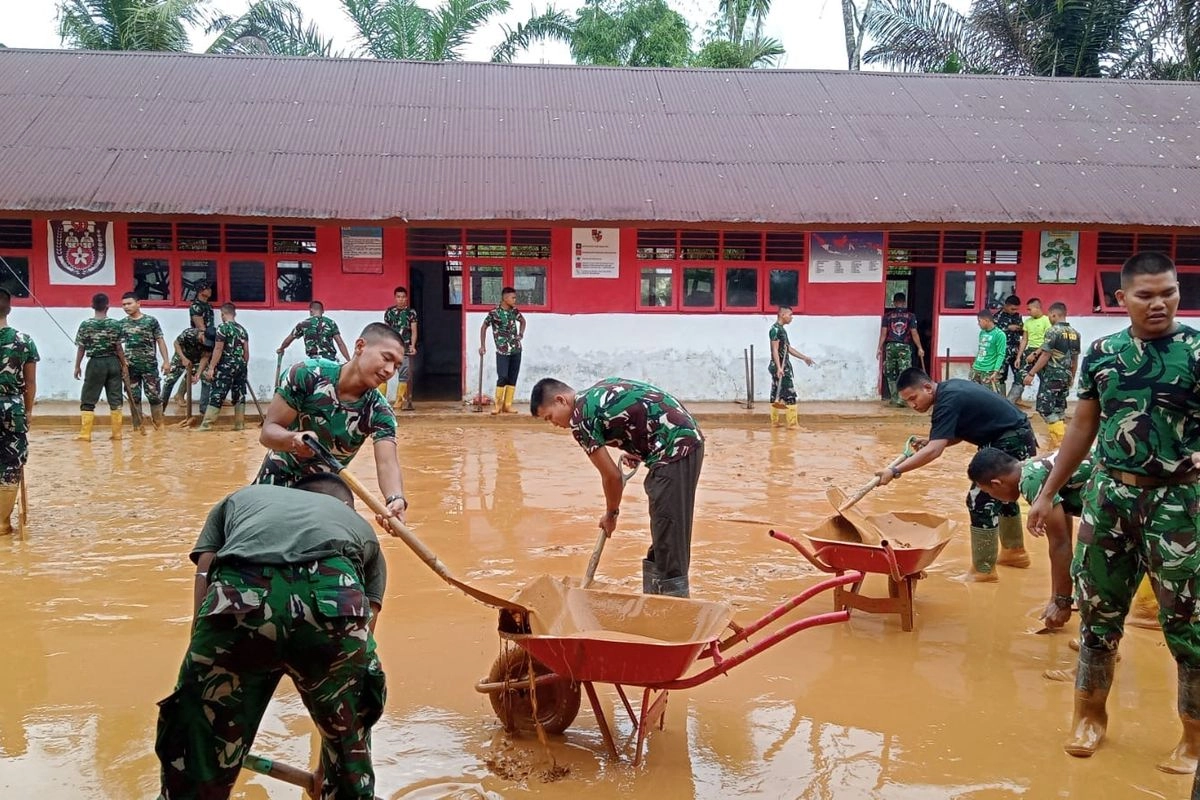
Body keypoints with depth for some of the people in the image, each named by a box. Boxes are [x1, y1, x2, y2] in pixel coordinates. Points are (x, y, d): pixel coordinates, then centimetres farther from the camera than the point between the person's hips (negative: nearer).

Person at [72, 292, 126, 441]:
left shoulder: (85, 325, -5)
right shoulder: (115, 324, -4)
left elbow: (81, 348, -2)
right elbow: (119, 348, -3)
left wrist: (77, 366, 8)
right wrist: (124, 365, 7)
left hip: (96, 363, -1)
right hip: (113, 362, 1)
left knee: (88, 400, 6)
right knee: (115, 399, 7)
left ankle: (85, 434, 3)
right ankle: (116, 432, 9)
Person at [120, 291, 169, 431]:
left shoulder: (151, 321, -2)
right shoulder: (122, 324, 6)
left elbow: (160, 341, 0)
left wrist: (165, 361, -5)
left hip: (150, 365, -3)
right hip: (131, 366, 3)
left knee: (154, 395, -2)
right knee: (134, 397, 6)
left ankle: (159, 425, 9)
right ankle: (137, 426, 14)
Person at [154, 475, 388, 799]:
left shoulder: (238, 498, 41)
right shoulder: (361, 526, 40)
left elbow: (202, 613, 26)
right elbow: (361, 642, 38)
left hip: (237, 602, 0)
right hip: (335, 602, 1)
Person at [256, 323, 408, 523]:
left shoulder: (379, 412, -19)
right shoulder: (307, 375, -24)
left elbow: (387, 463, -33)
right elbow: (268, 431, -23)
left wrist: (396, 499, -56)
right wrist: (293, 440, -47)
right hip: (276, 483, -1)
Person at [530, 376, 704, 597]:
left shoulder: (580, 418, -9)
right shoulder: (599, 391, 17)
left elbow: (611, 475, -6)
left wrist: (611, 513, 11)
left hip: (674, 452, -10)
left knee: (669, 542, -6)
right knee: (665, 539, 17)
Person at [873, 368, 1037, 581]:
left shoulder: (948, 401, -25)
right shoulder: (949, 390, 4)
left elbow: (934, 451, -34)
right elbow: (960, 433, 10)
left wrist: (894, 471, -38)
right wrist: (929, 442, -5)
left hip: (1012, 443, -11)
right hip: (1016, 439, 11)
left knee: (981, 500, -10)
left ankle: (983, 570, -1)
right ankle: (1015, 551, 45)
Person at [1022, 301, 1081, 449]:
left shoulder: (1053, 331, -12)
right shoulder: (1075, 333, 10)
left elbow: (1045, 356, -15)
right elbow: (1075, 358, 15)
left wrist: (1031, 373, -12)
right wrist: (1072, 377, 25)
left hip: (1051, 377, -8)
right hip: (1065, 377, 8)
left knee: (1045, 408, -5)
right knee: (1059, 409, 14)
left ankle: (1059, 442, -10)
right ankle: (1061, 440, 16)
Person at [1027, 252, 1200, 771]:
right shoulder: (1101, 353, 4)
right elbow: (1083, 427, 11)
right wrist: (1048, 493, 11)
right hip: (1110, 494, 3)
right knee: (1098, 610, 12)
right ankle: (1090, 714, 31)